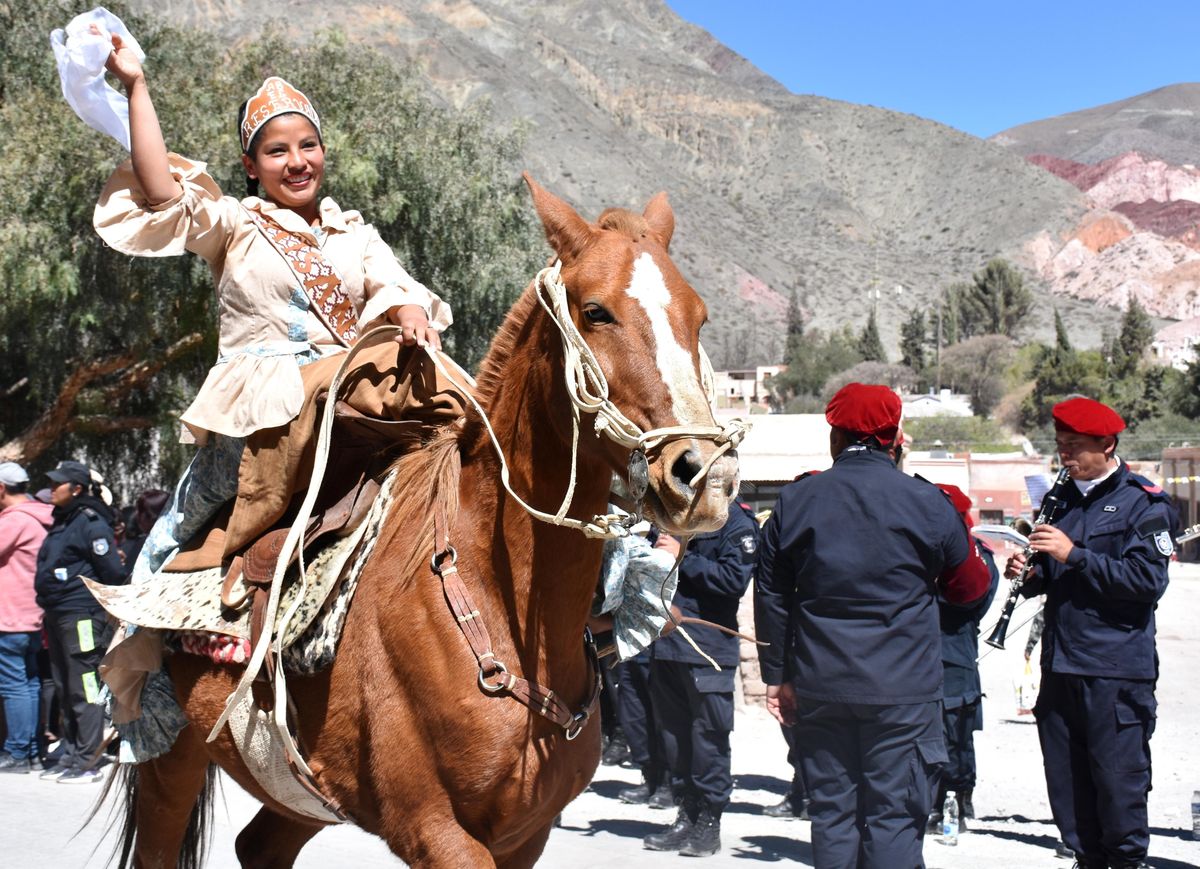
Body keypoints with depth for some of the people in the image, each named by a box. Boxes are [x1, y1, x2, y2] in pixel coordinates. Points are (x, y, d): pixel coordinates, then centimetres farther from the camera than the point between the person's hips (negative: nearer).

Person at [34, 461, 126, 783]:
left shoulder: (91, 523, -12)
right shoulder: (62, 523, 17)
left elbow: (112, 572, -15)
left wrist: (102, 606, -6)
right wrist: (49, 608, 19)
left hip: (82, 617, -10)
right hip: (58, 617, 10)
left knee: (84, 690, -7)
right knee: (65, 691, 14)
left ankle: (87, 762, -4)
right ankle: (69, 756, 21)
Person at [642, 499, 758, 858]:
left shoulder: (735, 521, -5)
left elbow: (735, 579, -16)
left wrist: (683, 558, -15)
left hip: (709, 644, -6)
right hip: (665, 644, 7)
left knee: (708, 737, -1)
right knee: (673, 734, 12)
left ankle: (709, 822, 8)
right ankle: (687, 817, 22)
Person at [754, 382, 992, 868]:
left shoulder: (794, 502, 3)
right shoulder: (927, 502, -4)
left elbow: (771, 596, 6)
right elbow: (969, 587, 6)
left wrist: (776, 675, 14)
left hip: (820, 688, 2)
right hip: (903, 688, -2)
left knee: (831, 811, 11)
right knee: (894, 815, 1)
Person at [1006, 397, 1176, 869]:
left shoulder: (1142, 502, -5)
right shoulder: (1065, 499, 15)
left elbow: (1148, 581, -16)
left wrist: (1075, 555, -19)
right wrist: (1028, 573, 1)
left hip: (1116, 669, -6)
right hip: (1060, 665, 7)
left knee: (1118, 779, -4)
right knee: (1066, 779, 10)